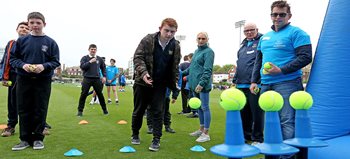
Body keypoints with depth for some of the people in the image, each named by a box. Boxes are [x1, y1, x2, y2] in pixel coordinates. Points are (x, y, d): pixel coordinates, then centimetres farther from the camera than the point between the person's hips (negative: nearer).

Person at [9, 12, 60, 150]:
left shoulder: (51, 42, 1)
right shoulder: (21, 40, 6)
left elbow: (56, 61, 0)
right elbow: (13, 58, 7)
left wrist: (44, 66, -18)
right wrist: (23, 65, -13)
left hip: (43, 80, -2)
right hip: (24, 80, 2)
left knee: (40, 110, 4)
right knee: (24, 110, 6)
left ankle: (38, 138, 16)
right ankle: (25, 139, 18)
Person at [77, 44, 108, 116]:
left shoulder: (99, 59, 11)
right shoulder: (84, 58, 4)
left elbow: (103, 68, 19)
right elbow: (82, 66, -9)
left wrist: (104, 76, 9)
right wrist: (90, 62, -16)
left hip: (97, 79, 2)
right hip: (87, 79, -2)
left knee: (100, 94, 6)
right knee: (83, 94, -4)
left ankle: (104, 109, 19)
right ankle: (80, 110, 5)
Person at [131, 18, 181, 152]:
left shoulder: (176, 46, -2)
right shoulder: (148, 40, -12)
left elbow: (175, 66, 9)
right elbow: (137, 57, -11)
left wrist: (174, 83, 7)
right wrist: (143, 72, -27)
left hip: (160, 85, 1)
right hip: (143, 81, -1)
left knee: (157, 112, 0)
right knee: (138, 110, 11)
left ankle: (156, 140, 10)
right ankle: (135, 135, 31)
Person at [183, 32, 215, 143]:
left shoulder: (208, 52, -8)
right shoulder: (196, 51, 19)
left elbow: (208, 70, -17)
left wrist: (201, 83, -24)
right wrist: (183, 73, 19)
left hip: (202, 85, -9)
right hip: (194, 85, 9)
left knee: (205, 108, -3)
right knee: (199, 107, 17)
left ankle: (206, 133, 4)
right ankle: (201, 129, 30)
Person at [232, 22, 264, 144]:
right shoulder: (243, 45, 21)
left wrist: (256, 80, -18)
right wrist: (235, 79, 21)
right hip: (241, 85, 8)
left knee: (256, 112, 0)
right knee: (244, 112, 14)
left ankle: (257, 138, 12)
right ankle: (246, 135, 28)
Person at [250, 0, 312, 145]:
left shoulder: (296, 33, -1)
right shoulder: (264, 37, 20)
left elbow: (305, 57, -10)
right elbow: (258, 61, 24)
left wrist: (281, 70, -18)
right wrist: (254, 81, 14)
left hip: (286, 84, -7)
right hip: (266, 85, 7)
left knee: (287, 121, -8)